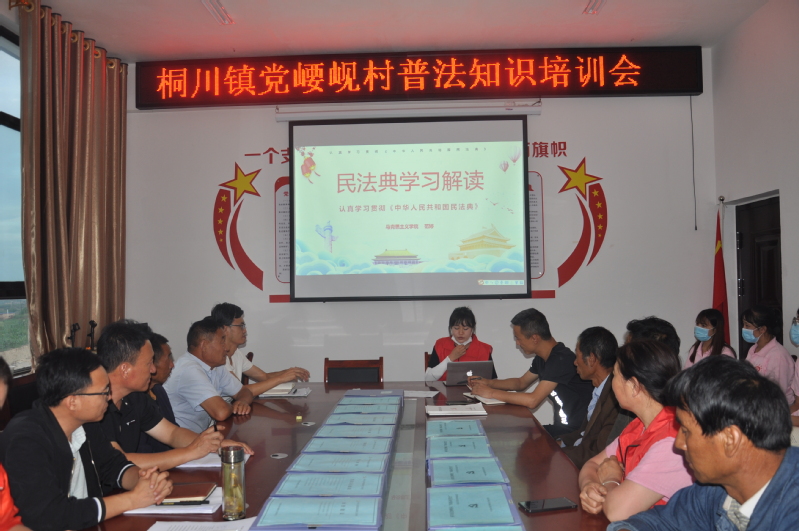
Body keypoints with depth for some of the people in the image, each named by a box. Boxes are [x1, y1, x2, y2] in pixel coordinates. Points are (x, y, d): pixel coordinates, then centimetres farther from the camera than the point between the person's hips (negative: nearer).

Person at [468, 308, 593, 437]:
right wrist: (487, 383, 7)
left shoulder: (561, 359, -23)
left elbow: (533, 400, -28)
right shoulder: (542, 358, 7)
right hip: (562, 426, 8)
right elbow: (521, 382, 23)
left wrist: (492, 393, -19)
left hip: (577, 431, -8)